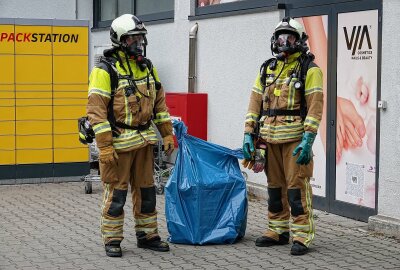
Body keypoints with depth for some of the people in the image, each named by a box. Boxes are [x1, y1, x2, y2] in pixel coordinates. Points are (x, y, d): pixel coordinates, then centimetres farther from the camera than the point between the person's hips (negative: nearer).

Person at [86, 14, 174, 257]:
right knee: (116, 193, 0)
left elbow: (159, 102, 16)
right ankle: (112, 240, 12)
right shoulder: (105, 70, -12)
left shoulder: (147, 66, 10)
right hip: (118, 142, -6)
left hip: (144, 141, 7)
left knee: (146, 189, 13)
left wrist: (167, 133, 12)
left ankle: (147, 235, 25)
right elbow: (96, 109, -16)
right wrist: (104, 146, -20)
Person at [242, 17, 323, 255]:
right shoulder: (267, 69, 13)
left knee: (297, 186, -6)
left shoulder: (309, 70, -4)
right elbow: (255, 103, 12)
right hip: (269, 137, 6)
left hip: (295, 137, -5)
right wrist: (249, 134, 4)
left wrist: (308, 139, -19)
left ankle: (302, 236, -1)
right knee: (275, 185, 12)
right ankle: (277, 231, 22)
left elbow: (315, 106, -11)